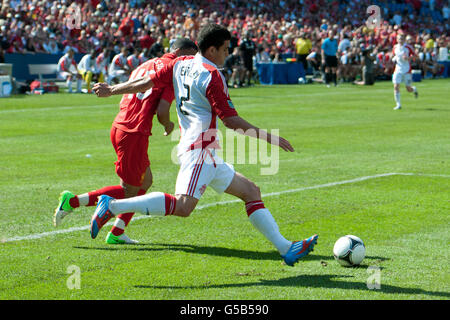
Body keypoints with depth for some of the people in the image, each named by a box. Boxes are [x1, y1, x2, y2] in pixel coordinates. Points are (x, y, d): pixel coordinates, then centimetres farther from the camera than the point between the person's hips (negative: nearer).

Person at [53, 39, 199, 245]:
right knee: (129, 191, 3)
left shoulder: (146, 66, 20)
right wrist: (168, 126, 4)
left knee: (145, 182, 18)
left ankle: (117, 232, 17)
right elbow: (162, 112, -14)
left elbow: (123, 103, 19)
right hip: (135, 134, -9)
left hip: (119, 127, 9)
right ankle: (72, 201, 1)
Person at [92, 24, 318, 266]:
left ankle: (286, 248, 7)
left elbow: (147, 83, 14)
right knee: (183, 206, -24)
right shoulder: (211, 75, -10)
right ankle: (112, 206, -20)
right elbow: (230, 120, -13)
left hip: (207, 155, 11)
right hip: (199, 148, -11)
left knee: (251, 191, 10)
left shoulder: (180, 64, 13)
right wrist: (269, 138, -7)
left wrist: (111, 90, 28)